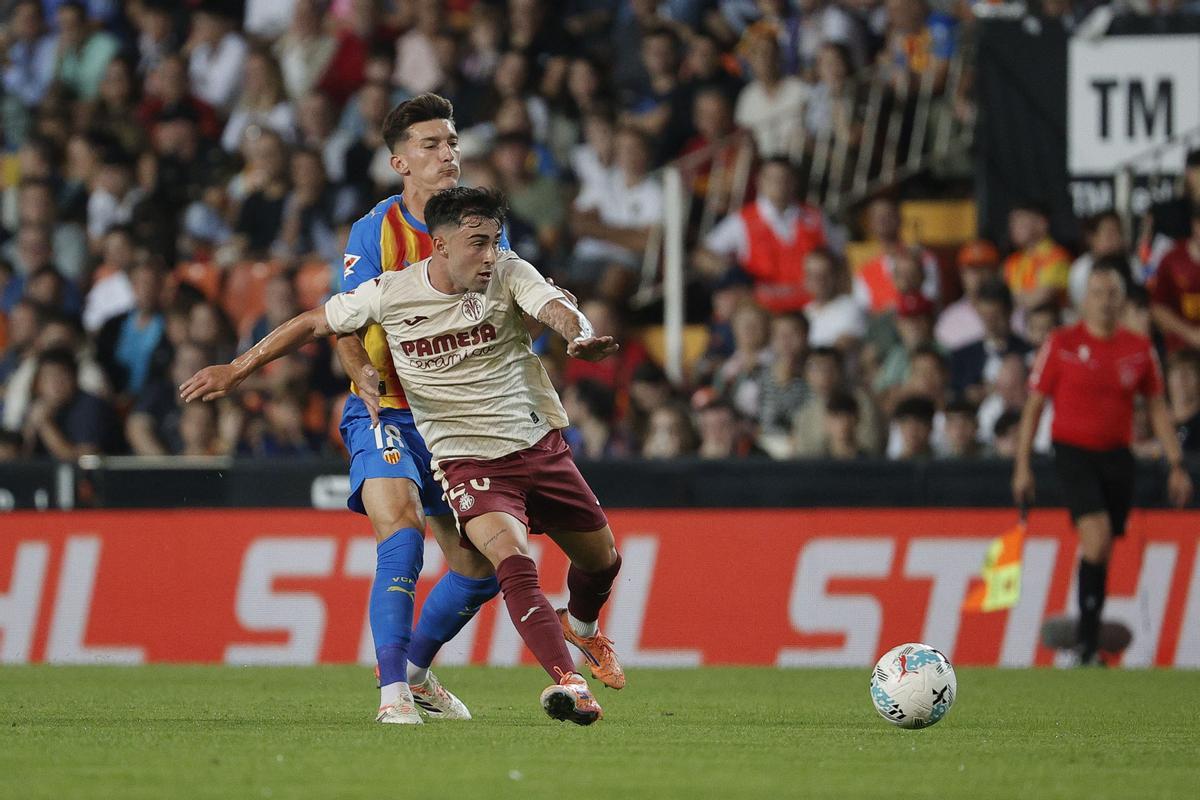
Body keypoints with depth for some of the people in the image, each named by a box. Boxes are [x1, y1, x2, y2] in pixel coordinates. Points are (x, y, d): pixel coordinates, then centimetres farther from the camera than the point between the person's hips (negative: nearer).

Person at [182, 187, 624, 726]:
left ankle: (581, 625, 50)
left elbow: (555, 308, -25)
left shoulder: (508, 274, -7)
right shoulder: (390, 294, -8)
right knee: (512, 560, -29)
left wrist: (581, 335, -50)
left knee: (601, 560, 16)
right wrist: (236, 371, 5)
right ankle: (567, 681, -35)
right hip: (465, 460, -3)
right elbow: (314, 323, 5)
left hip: (540, 444, 3)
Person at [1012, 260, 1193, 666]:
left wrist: (1177, 465, 8)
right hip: (1073, 450, -4)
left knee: (1101, 552, 6)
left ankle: (1087, 636, 20)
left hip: (1117, 455, 4)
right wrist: (1022, 465, -1)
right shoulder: (1062, 344, -2)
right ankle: (1088, 643, -18)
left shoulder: (1139, 348, 6)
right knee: (1097, 535, -21)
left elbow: (1157, 408, 14)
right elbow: (1033, 405, 2)